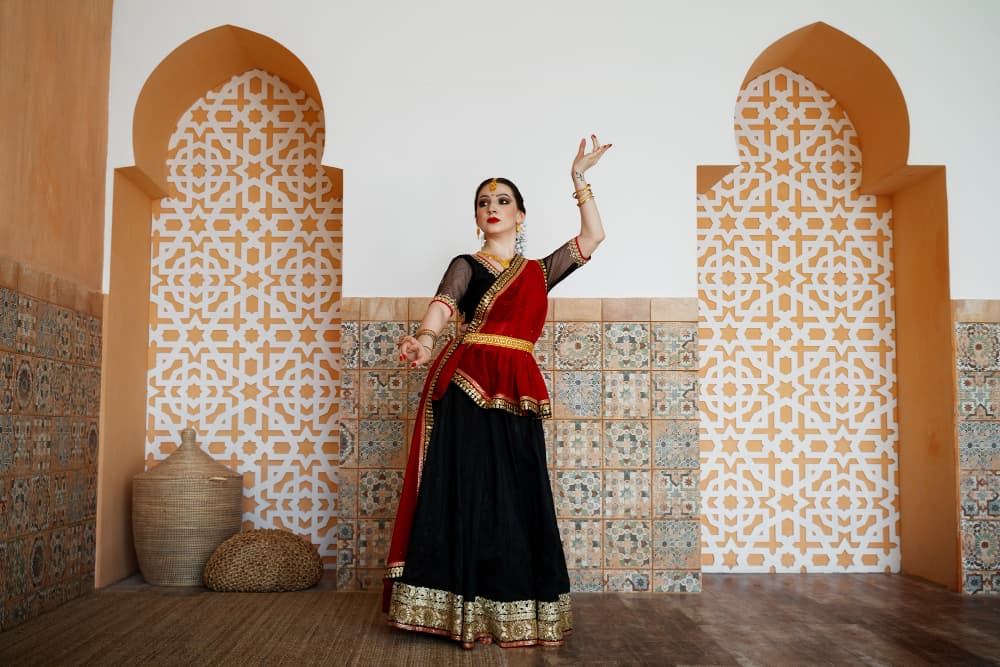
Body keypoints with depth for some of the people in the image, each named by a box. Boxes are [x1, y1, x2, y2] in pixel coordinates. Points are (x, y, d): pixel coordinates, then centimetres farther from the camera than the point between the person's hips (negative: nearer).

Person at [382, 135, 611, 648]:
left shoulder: (539, 271, 19)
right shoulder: (467, 265, 7)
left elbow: (592, 237, 15)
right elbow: (443, 304, -13)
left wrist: (579, 178, 15)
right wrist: (425, 337, -34)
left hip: (517, 395, 4)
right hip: (467, 389, -4)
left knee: (516, 500, 3)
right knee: (466, 494, -4)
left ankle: (510, 611, 12)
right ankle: (465, 611, 3)